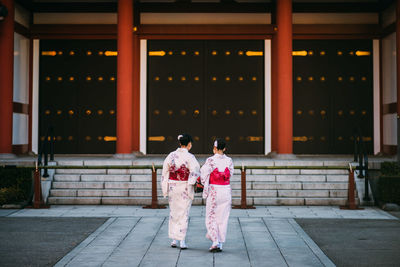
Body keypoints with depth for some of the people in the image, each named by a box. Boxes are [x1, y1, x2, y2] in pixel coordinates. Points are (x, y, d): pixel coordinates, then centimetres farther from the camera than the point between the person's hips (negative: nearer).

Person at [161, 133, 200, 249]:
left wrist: (165, 189, 12)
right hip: (185, 188, -4)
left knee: (174, 212, 15)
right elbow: (195, 172, -19)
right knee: (184, 213, 4)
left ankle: (174, 239, 18)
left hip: (172, 187, 4)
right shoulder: (190, 157, -11)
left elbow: (165, 172, 5)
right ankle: (182, 241, 3)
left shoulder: (171, 155, 1)